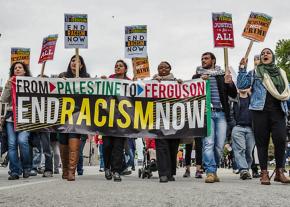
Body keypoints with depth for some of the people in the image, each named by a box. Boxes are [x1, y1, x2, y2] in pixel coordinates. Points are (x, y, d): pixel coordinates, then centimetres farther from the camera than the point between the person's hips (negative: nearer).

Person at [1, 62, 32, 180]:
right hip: (11, 116, 3)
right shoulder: (10, 84, 17)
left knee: (22, 140, -20)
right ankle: (14, 171, 2)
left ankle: (26, 167, -2)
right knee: (12, 143, -4)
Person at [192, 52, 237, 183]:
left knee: (219, 145, -2)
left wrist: (230, 83, -6)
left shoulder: (223, 75, 18)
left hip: (221, 113, 2)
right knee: (208, 142, -15)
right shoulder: (197, 76, 17)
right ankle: (210, 172, -15)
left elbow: (234, 95, 14)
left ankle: (213, 170, 10)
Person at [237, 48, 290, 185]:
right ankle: (264, 173, 4)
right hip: (260, 110, -1)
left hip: (278, 111, 1)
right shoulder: (255, 73, 12)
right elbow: (241, 85, 2)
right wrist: (242, 69, -6)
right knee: (262, 141, -1)